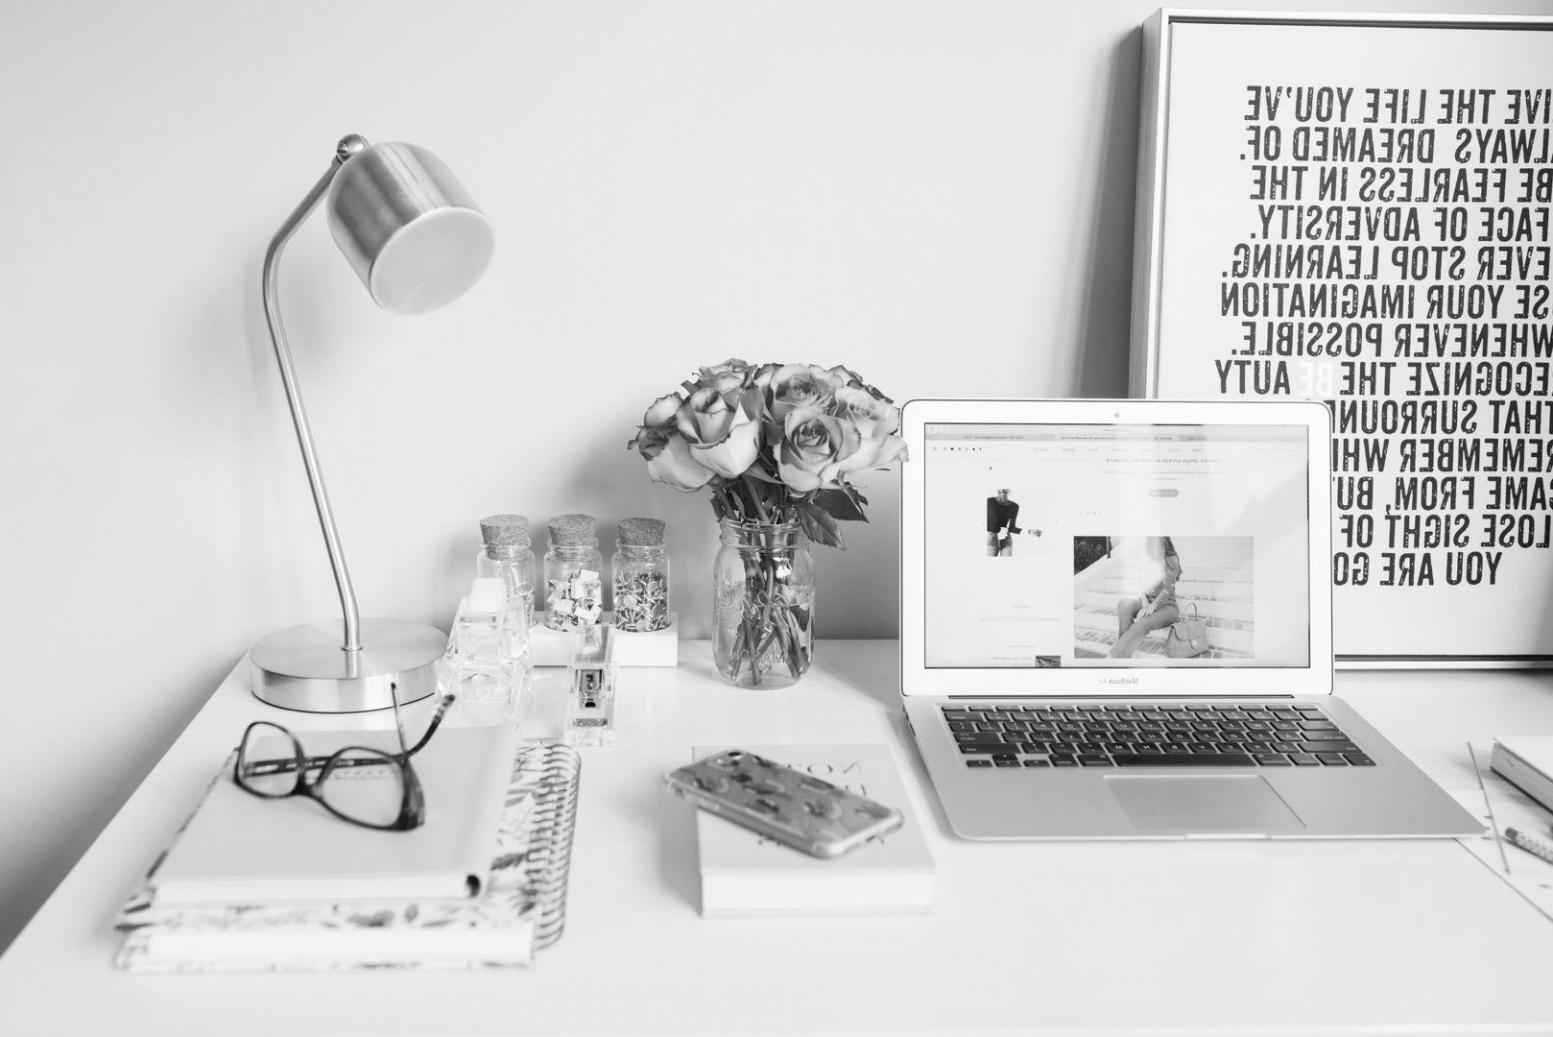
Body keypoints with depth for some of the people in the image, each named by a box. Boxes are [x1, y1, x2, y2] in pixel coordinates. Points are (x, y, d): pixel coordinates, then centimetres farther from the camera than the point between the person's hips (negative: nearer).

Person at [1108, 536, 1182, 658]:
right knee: (1124, 604, -28)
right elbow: (1141, 587, 4)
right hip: (1148, 602, 5)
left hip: (1166, 606, -5)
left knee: (1142, 623, -36)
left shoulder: (1171, 560, -8)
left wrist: (1153, 606, -32)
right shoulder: (1146, 560, 8)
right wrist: (1145, 603, -16)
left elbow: (1168, 588, -18)